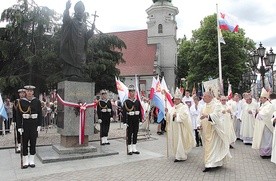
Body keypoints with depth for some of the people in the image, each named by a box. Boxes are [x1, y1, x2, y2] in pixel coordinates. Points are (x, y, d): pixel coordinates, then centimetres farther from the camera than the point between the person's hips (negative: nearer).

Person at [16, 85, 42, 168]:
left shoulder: (37, 101, 0)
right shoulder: (21, 101, -1)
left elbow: (40, 113, 3)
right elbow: (18, 114, -1)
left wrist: (39, 125, -2)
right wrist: (19, 126, -6)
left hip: (34, 123, 0)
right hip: (25, 124, 0)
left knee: (33, 143, 7)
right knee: (25, 143, 5)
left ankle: (32, 161, 18)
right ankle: (25, 162, 15)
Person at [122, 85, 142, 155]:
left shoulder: (137, 102, 8)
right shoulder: (126, 102, -6)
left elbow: (140, 112, 12)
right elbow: (124, 112, -10)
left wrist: (140, 120, 8)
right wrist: (124, 122, -15)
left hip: (136, 121, 4)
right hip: (129, 121, -4)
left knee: (135, 134, 10)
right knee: (129, 135, 1)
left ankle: (134, 149, 20)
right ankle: (129, 150, 9)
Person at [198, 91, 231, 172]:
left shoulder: (216, 105, -9)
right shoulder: (204, 106, 14)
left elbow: (216, 115, -26)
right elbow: (201, 117, 18)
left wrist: (207, 116, -42)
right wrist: (199, 125, 3)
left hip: (213, 129, -7)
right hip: (206, 130, 8)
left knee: (212, 146, -9)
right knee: (207, 146, 11)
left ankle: (210, 164, -7)